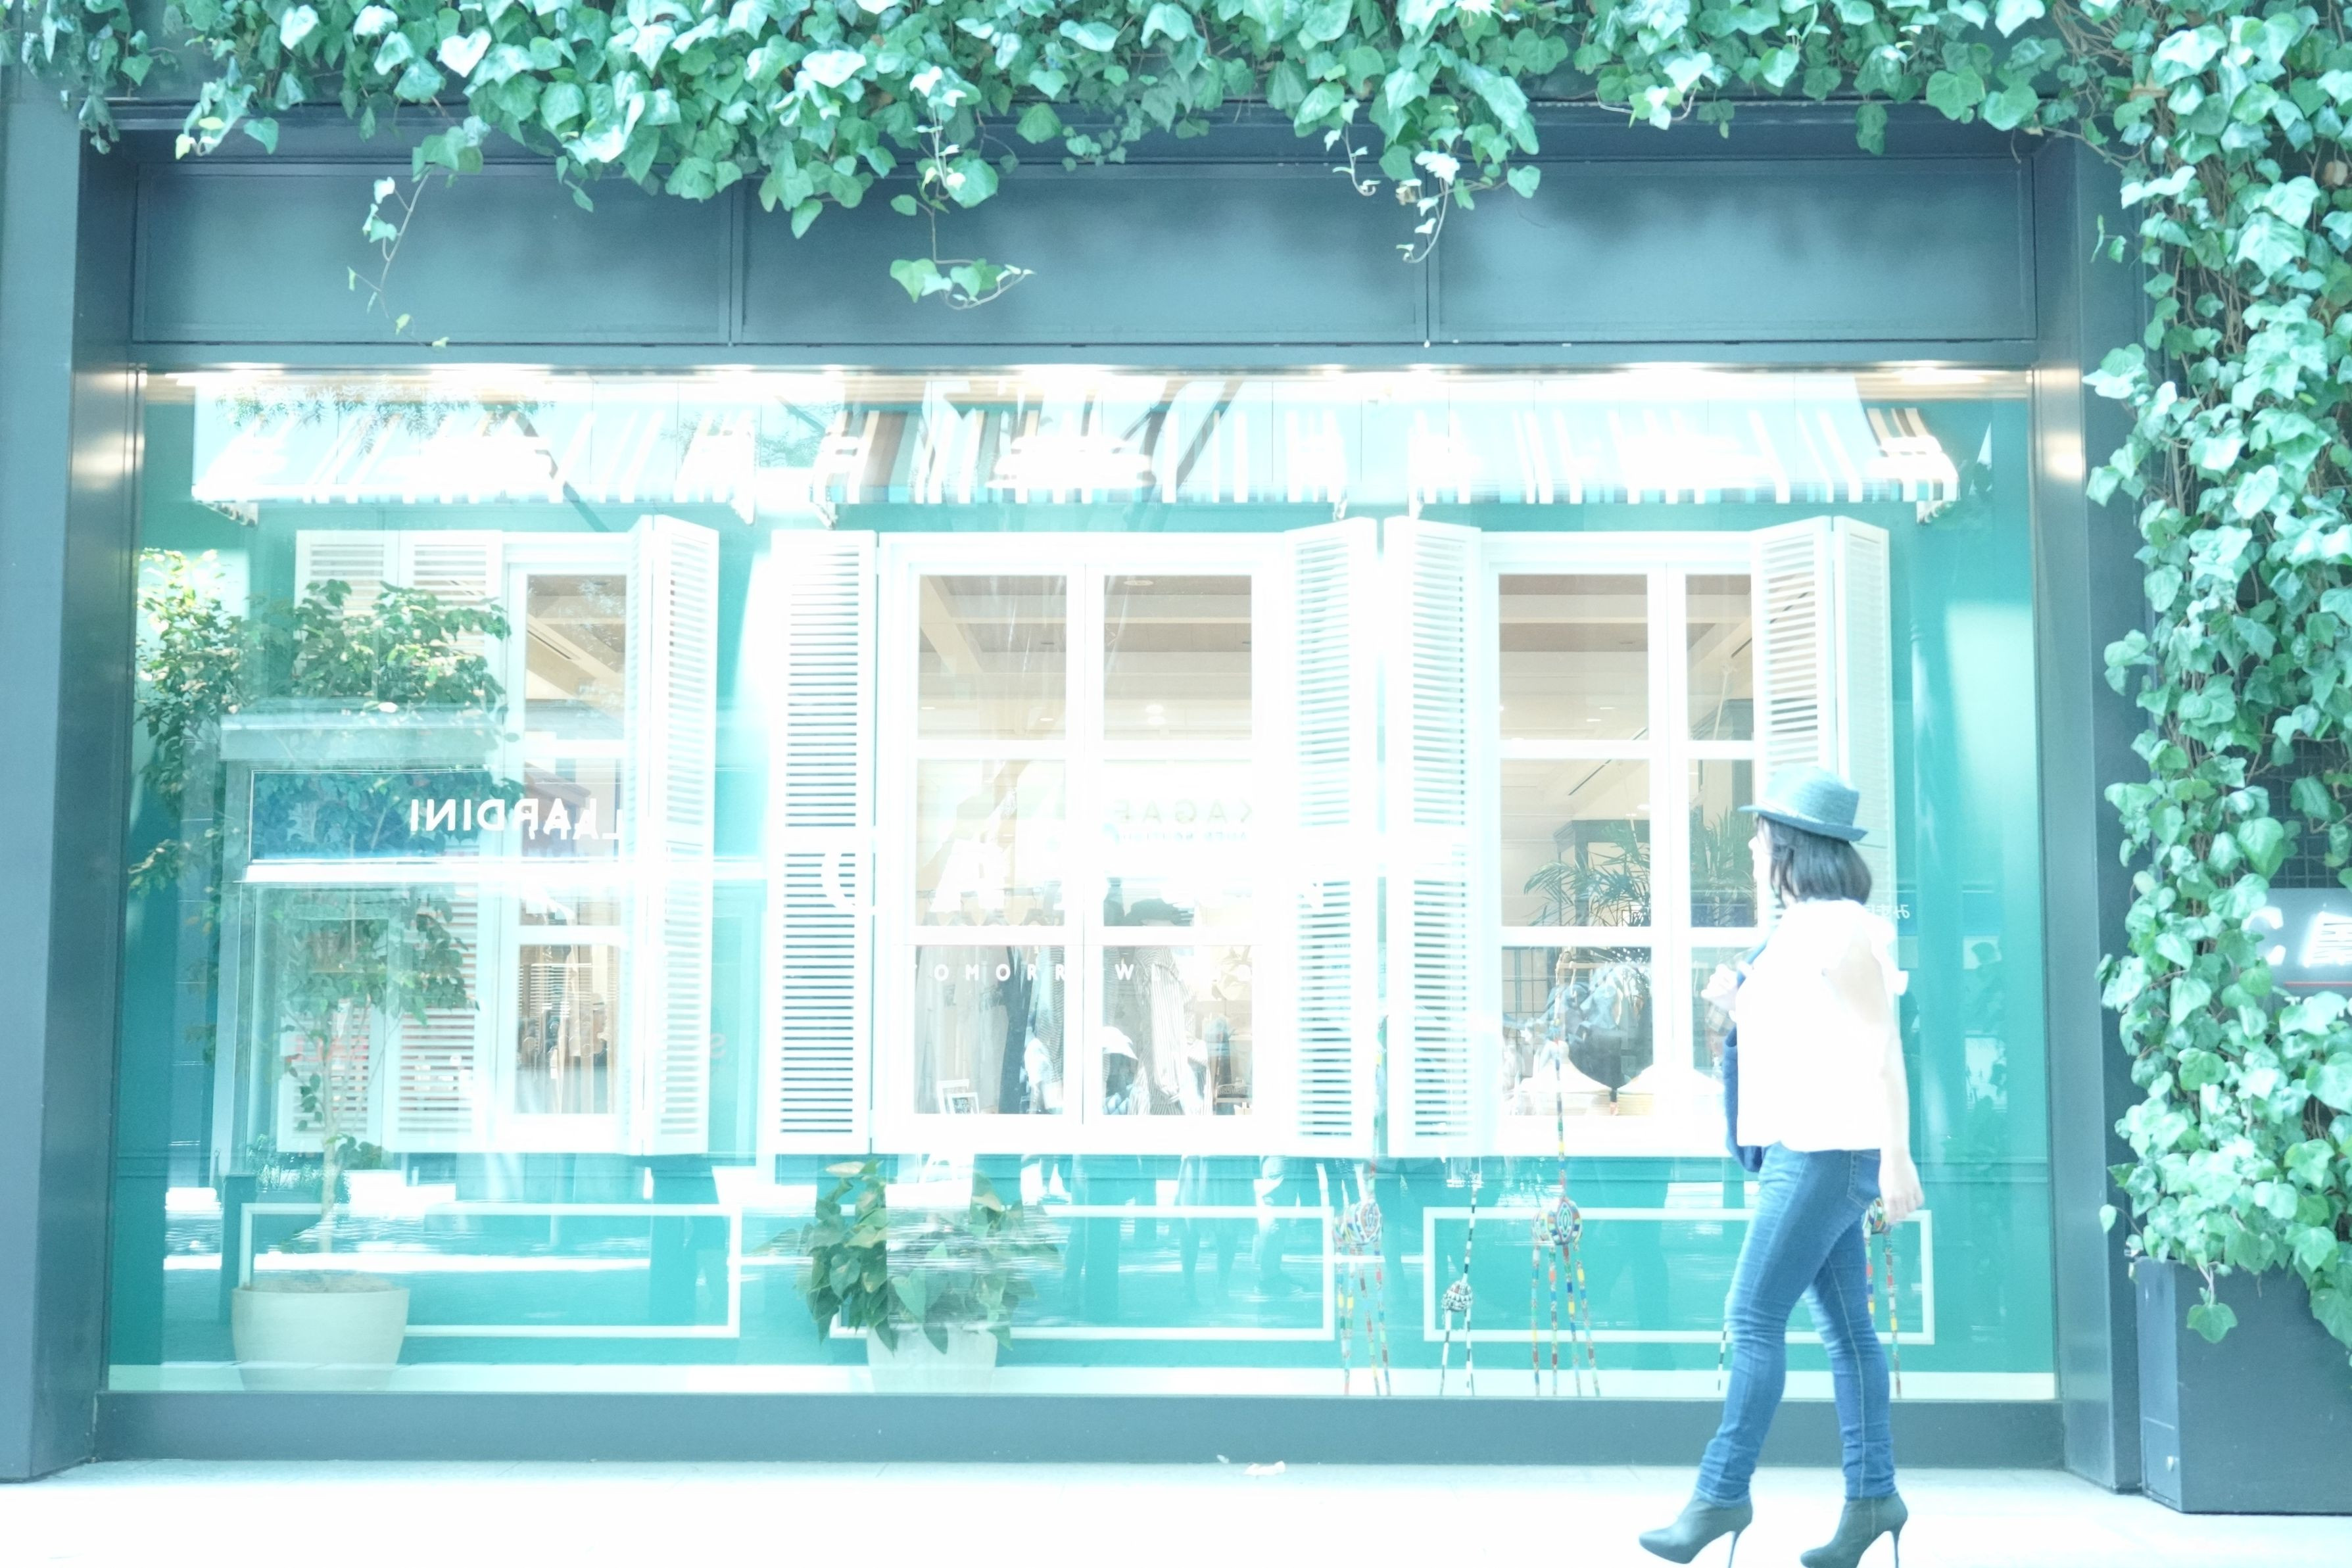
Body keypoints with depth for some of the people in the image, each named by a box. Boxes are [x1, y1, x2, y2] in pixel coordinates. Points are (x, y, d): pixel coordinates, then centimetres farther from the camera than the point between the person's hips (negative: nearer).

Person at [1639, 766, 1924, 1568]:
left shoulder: (1840, 928, -12)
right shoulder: (1806, 929, 16)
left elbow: (1882, 1041, -16)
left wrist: (1897, 1154, -21)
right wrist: (1741, 1003, 9)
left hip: (1828, 1150, -10)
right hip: (1806, 1147, 10)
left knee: (1754, 1318, -9)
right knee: (1844, 1326, 9)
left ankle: (1721, 1493, -5)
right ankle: (1872, 1495, 13)